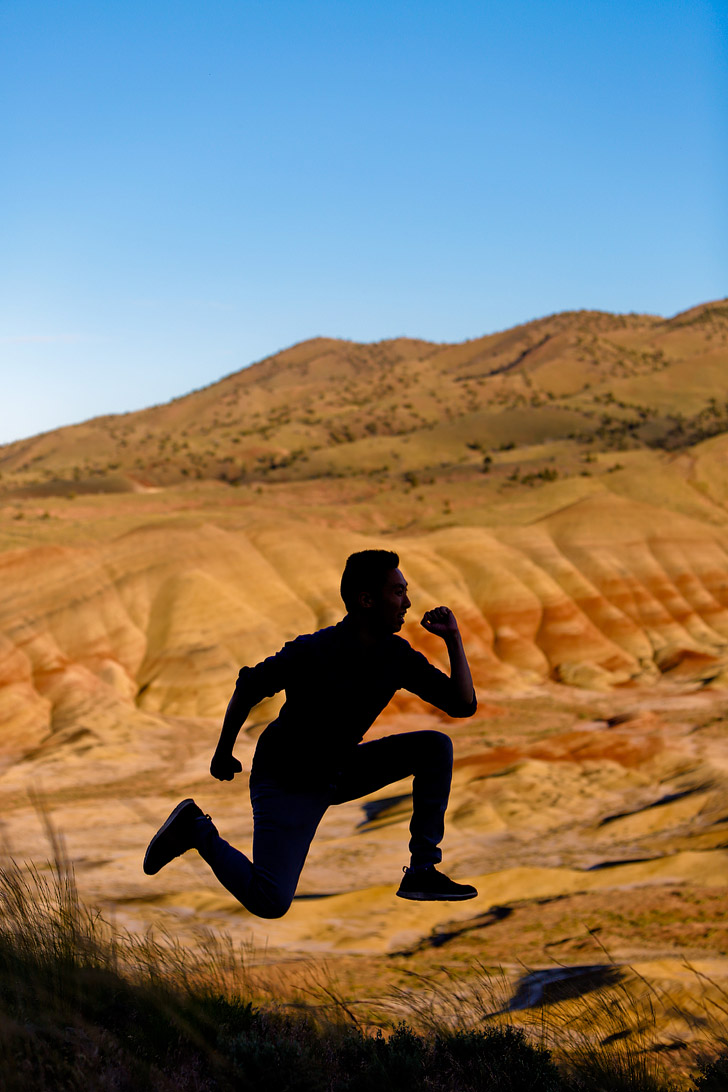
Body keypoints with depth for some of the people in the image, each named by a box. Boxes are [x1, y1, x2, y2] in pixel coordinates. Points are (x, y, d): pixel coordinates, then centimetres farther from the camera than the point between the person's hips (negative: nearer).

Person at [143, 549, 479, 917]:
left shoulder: (398, 656, -7)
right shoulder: (313, 652, -26)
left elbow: (463, 704, -4)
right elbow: (247, 688, -12)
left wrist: (453, 638, -14)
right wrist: (222, 754, -2)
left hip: (340, 772, 7)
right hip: (285, 781, -7)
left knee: (436, 747, -7)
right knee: (269, 903, -20)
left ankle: (422, 872, -3)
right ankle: (197, 831, 6)